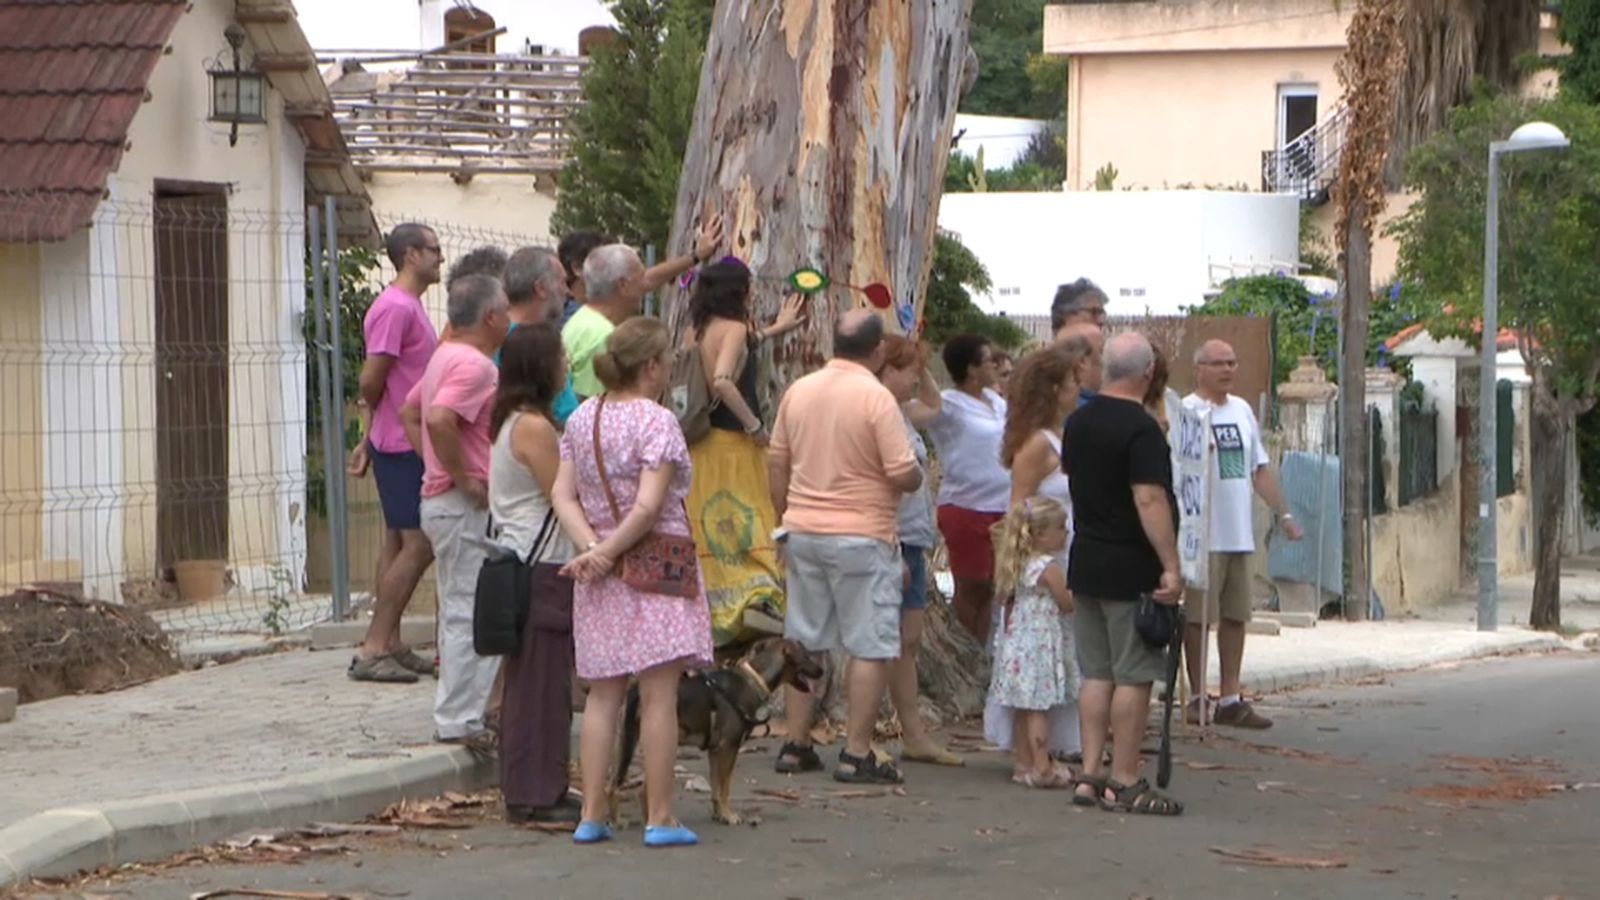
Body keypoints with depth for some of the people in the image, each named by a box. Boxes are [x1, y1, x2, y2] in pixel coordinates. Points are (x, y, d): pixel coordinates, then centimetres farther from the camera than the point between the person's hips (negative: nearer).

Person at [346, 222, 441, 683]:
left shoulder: (409, 307, 16)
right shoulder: (394, 308, -16)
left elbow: (374, 385, 19)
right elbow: (372, 380, -20)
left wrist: (370, 440, 17)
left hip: (409, 444, 10)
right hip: (402, 445, -10)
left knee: (400, 542, 11)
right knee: (417, 545, -10)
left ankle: (387, 644, 14)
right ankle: (374, 649, -9)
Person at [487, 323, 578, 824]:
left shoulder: (510, 421, 14)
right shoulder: (534, 427, -17)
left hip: (519, 562, 10)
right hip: (542, 570, -10)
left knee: (527, 681, 13)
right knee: (542, 682, -6)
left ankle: (527, 789, 19)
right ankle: (536, 796, -3)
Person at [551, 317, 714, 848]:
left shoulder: (581, 419, 8)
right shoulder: (656, 422, -12)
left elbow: (563, 495, 3)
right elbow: (648, 506, -20)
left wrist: (592, 546, -7)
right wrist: (608, 553, -11)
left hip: (601, 582, 6)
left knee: (602, 695, 10)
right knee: (659, 696, -3)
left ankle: (592, 815, 10)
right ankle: (660, 819, -2)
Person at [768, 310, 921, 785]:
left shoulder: (799, 391, 5)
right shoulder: (876, 397, -14)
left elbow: (777, 463, 11)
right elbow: (902, 474, -16)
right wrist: (919, 474, 6)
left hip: (803, 530, 6)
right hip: (861, 536, -6)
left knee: (803, 642, 13)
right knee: (871, 648, 0)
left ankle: (796, 745, 17)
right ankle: (857, 754, -3)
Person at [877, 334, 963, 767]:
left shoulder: (901, 412, 14)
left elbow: (934, 406, 39)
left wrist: (923, 367, 21)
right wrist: (892, 552, -23)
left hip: (911, 541, 10)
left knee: (908, 640, 13)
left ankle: (914, 735, 19)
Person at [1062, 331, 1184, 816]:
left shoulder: (1078, 422, 9)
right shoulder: (1140, 429, -16)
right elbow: (1149, 499, -23)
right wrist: (1171, 565, -23)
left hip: (1085, 563, 8)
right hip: (1131, 570, -8)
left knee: (1097, 673, 12)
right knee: (1133, 676, -3)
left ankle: (1090, 775, 12)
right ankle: (1125, 783, -3)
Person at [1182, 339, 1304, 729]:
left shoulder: (1242, 410, 15)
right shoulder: (1187, 412, -7)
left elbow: (1260, 468, 20)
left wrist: (1283, 514, 18)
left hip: (1240, 533, 7)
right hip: (1205, 534, -7)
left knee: (1235, 617, 9)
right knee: (1199, 616, -3)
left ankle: (1230, 699, 15)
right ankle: (1197, 695, 6)